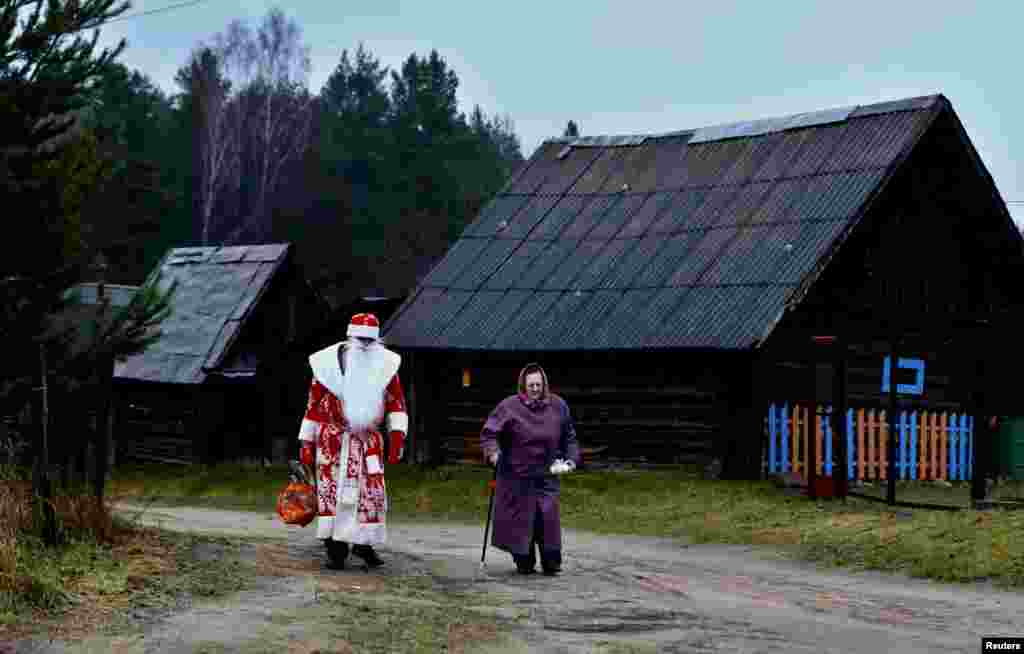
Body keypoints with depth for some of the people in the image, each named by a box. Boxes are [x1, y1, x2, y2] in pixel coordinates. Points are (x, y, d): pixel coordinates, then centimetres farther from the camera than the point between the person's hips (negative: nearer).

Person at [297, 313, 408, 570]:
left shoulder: (385, 365, 3)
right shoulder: (328, 364, -4)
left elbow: (396, 403, 4)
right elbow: (313, 405, 1)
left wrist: (397, 434, -10)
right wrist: (306, 442, 0)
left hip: (368, 440, 3)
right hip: (333, 440, -3)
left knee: (371, 491, 4)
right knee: (333, 491, -8)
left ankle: (363, 544, 19)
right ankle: (335, 549, -3)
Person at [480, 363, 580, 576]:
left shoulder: (558, 406, 5)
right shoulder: (509, 406, -8)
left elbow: (569, 436, 17)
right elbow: (489, 432, -8)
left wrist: (571, 458, 5)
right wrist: (492, 452, -24)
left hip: (546, 476, 2)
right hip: (516, 475, -2)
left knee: (548, 516, -6)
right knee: (520, 518, 3)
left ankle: (551, 561, 2)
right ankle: (524, 561, 16)